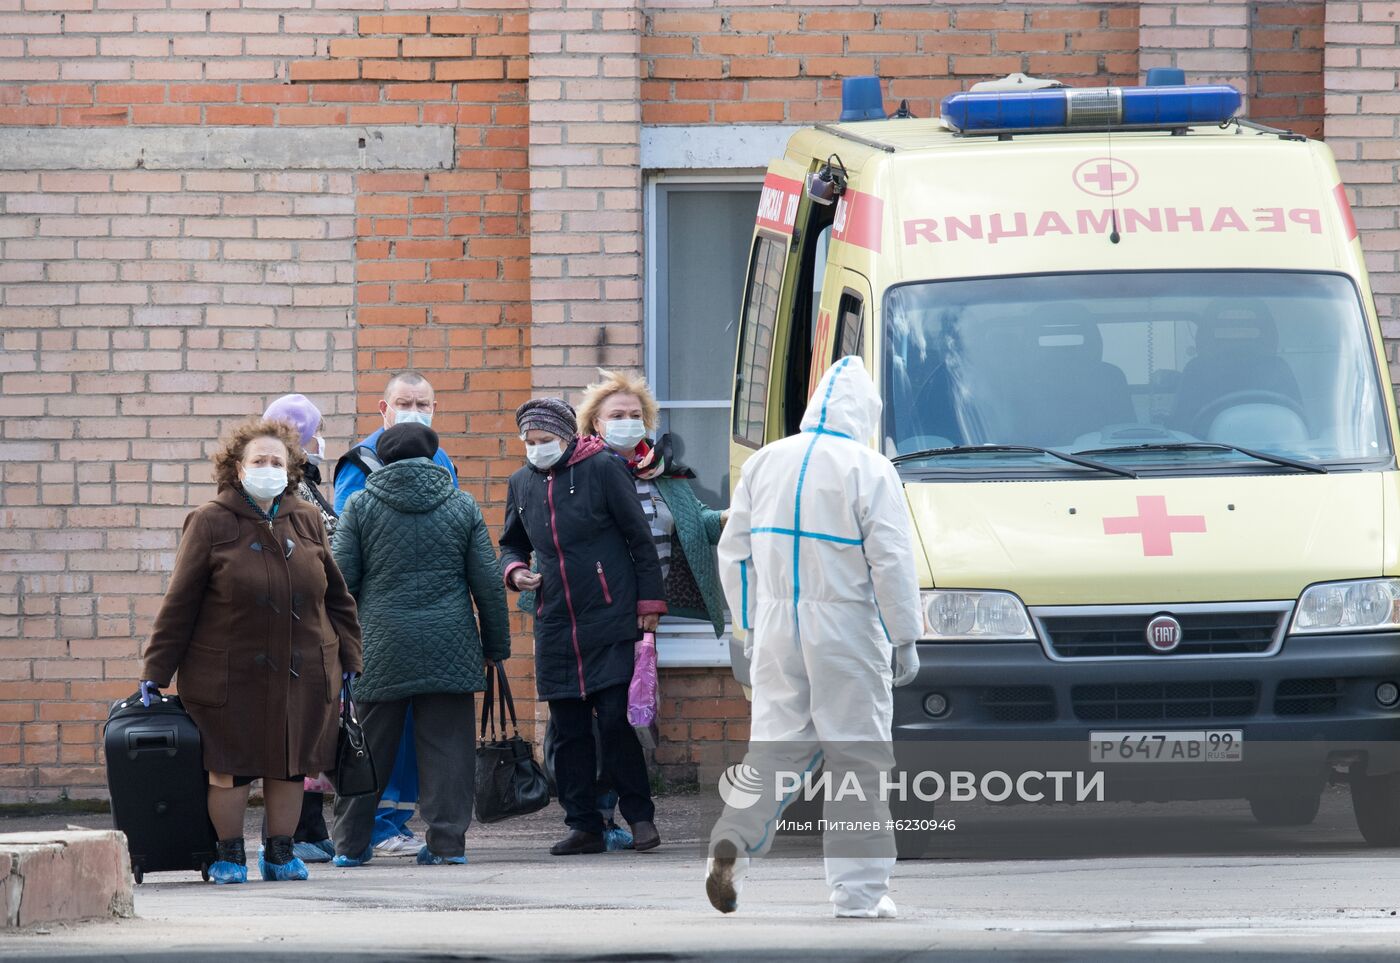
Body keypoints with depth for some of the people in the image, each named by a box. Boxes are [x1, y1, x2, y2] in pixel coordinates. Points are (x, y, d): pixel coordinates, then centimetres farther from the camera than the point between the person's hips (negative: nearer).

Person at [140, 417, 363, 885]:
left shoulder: (307, 522, 7)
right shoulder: (210, 523, -5)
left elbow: (336, 596, 14)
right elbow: (179, 603, -4)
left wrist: (347, 660, 11)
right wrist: (155, 671, -5)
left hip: (302, 672, 3)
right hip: (229, 672, -3)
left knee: (290, 765, 7)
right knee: (229, 766, 1)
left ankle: (280, 852, 21)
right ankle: (229, 856, 15)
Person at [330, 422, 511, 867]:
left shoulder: (361, 506, 1)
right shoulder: (462, 506, 5)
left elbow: (342, 580, -1)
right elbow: (488, 583, 5)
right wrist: (496, 644, 13)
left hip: (381, 647, 0)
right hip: (449, 648, 0)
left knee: (369, 747, 6)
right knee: (447, 745, 4)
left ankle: (351, 843, 11)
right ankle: (448, 841, 1)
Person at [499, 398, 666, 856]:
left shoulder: (603, 469, -4)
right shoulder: (522, 483, 11)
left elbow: (640, 538, -1)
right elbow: (512, 543, 26)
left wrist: (649, 601, -4)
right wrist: (514, 571, 4)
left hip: (610, 621, -5)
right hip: (555, 628, 5)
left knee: (616, 723, -8)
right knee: (569, 730, 4)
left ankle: (640, 816, 4)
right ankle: (584, 824, 10)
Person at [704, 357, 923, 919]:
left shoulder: (765, 463, 8)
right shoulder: (868, 471, -8)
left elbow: (733, 552, 13)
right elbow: (891, 561, -10)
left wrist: (751, 625, 21)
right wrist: (905, 639, -2)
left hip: (777, 628, 4)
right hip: (845, 630, -4)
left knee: (778, 741, 9)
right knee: (857, 754, 3)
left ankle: (732, 842, -14)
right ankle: (859, 890, 4)